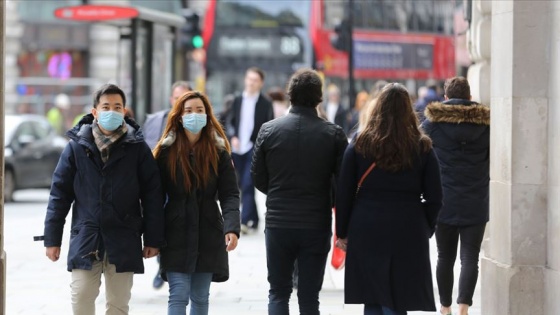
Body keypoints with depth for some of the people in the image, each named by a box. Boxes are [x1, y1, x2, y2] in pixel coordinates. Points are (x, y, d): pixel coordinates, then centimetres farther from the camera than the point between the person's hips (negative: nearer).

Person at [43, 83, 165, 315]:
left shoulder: (137, 148, 1)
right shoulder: (77, 146, 1)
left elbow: (152, 196, 3)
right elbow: (59, 194, 4)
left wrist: (153, 239, 1)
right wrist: (52, 238, 1)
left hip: (124, 242, 0)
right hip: (85, 239, 0)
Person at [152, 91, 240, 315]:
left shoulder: (219, 153, 1)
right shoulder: (166, 152, -2)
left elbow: (229, 195, -6)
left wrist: (232, 228, -21)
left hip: (208, 235, 2)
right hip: (176, 235, -2)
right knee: (178, 296, -8)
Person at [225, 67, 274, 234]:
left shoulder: (265, 103, -3)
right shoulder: (238, 100, 9)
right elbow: (230, 121, 13)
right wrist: (233, 137, -4)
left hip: (254, 150, -5)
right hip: (238, 149, 5)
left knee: (247, 185, -14)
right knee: (243, 186, 10)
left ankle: (246, 221, -15)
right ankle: (253, 220, 23)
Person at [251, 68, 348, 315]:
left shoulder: (269, 130, -4)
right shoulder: (334, 134, -7)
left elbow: (258, 178, 2)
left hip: (277, 223, 1)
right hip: (316, 226, -1)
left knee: (278, 292, 12)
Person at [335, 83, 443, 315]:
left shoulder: (359, 146, 0)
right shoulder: (422, 148, 1)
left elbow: (344, 194, 1)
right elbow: (434, 198, 2)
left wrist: (342, 233, 9)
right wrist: (426, 230, 15)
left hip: (366, 232, 1)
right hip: (409, 234, -1)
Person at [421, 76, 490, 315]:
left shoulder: (432, 123, -1)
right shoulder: (485, 123, 1)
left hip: (444, 202, 0)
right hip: (476, 203, 0)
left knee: (445, 257, 11)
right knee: (469, 258, -2)